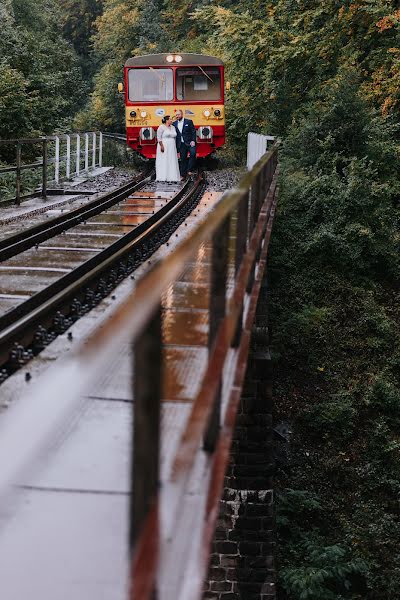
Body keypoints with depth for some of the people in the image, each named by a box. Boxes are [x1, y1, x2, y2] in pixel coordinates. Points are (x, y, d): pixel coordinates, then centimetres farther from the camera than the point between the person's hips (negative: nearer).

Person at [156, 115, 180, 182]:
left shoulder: (173, 128, 13)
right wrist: (161, 146, -20)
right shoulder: (161, 127, -7)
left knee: (172, 162, 4)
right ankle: (163, 177, -7)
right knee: (163, 162, -7)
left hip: (172, 148, 7)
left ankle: (171, 176, 6)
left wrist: (175, 147, 12)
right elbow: (159, 137, -12)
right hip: (164, 147, -7)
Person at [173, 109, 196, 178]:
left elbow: (193, 132, -1)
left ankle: (190, 170, -20)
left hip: (189, 143, -3)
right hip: (181, 144, 3)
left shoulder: (189, 122, 2)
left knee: (193, 153, -27)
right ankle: (183, 175, 10)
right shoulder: (174, 124, 10)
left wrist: (193, 141, -13)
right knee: (183, 159, 5)